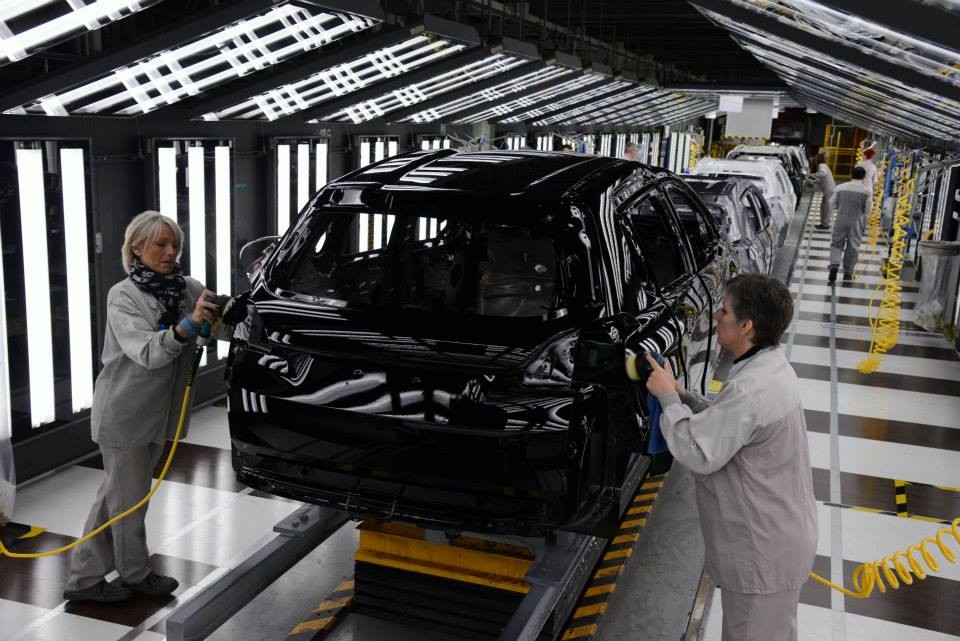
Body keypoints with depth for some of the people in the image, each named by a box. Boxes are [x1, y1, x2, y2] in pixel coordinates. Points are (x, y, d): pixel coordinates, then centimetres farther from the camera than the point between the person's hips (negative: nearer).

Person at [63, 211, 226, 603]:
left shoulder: (188, 289, 1)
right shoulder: (123, 296, -14)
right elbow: (147, 353, -27)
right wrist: (187, 326, -43)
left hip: (158, 411, 6)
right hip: (124, 413, -6)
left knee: (115, 495, 15)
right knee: (129, 496, 6)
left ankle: (85, 578, 29)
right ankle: (135, 575, 24)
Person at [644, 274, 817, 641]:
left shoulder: (752, 389, -32)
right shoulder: (770, 366, 2)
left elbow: (698, 455, -27)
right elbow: (728, 422, 13)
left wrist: (668, 398, -17)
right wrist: (684, 397, 1)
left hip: (763, 549, -10)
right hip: (780, 536, 10)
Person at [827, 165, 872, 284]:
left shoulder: (840, 187, -2)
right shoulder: (867, 190, -8)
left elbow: (833, 204, 5)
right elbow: (868, 209, -6)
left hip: (841, 220, 1)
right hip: (856, 223, -1)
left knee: (837, 244, 10)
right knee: (852, 247, 10)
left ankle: (834, 265, -14)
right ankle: (847, 273, 17)